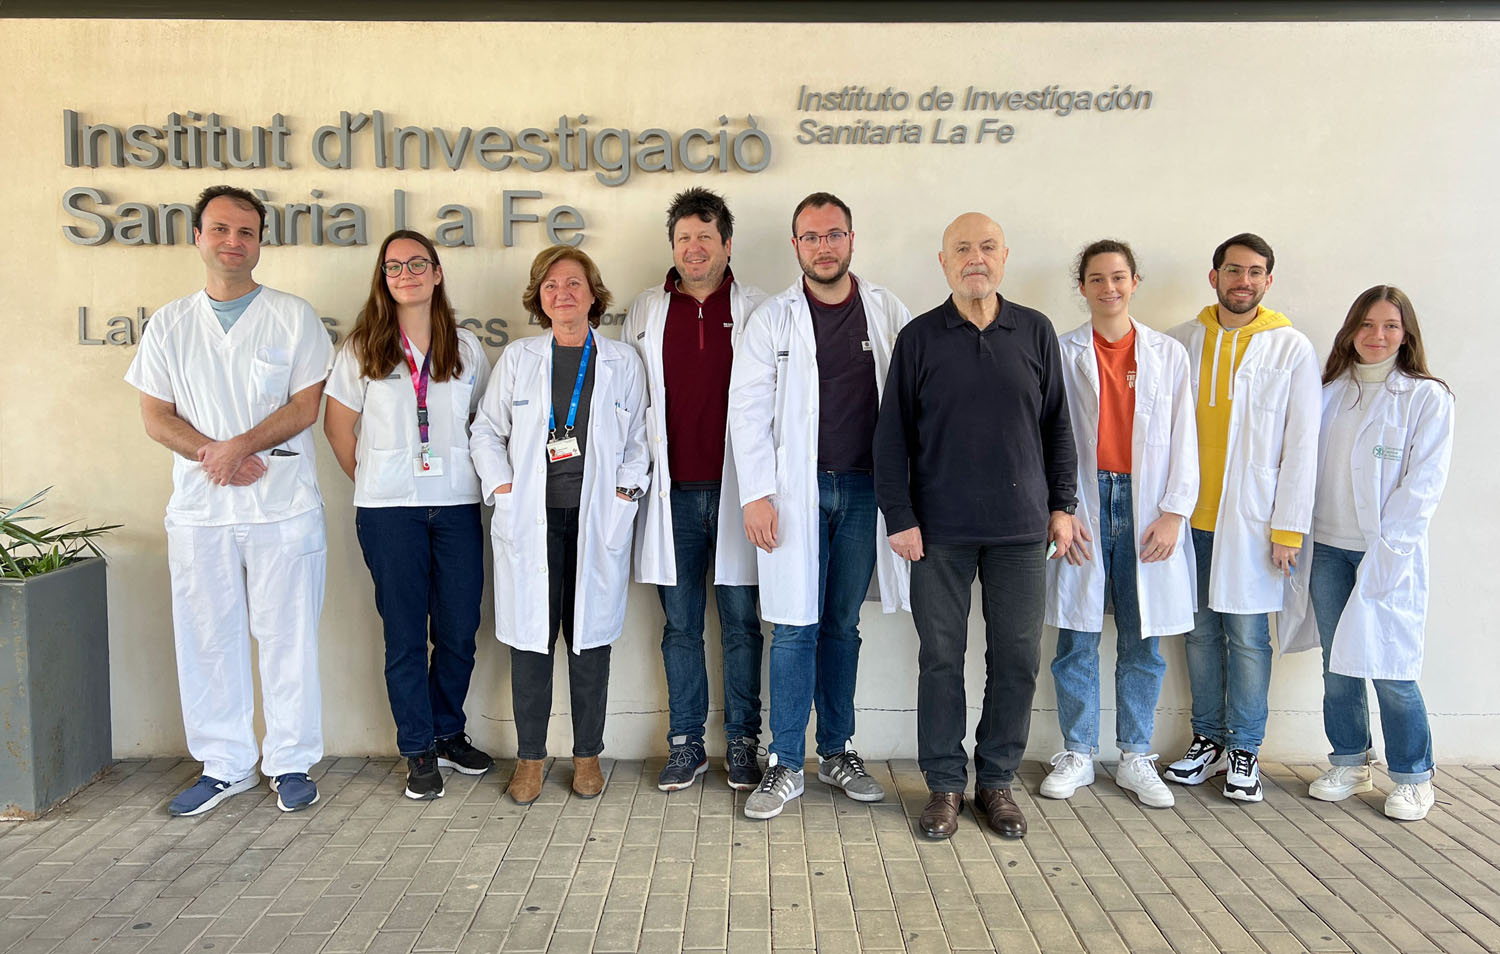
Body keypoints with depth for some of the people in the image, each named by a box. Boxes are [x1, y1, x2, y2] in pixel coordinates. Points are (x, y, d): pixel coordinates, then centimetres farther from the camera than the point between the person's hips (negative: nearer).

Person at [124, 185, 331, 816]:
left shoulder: (292, 316, 3)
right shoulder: (169, 324, 11)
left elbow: (306, 406, -4)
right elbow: (155, 416, 7)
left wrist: (240, 445, -16)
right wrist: (211, 453, -11)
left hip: (283, 508, -2)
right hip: (199, 508, 3)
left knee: (286, 635, 2)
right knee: (207, 638, 8)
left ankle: (292, 764, 16)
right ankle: (224, 765, 22)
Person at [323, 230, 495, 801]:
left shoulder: (465, 348, 8)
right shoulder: (362, 349, 3)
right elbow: (337, 423, 8)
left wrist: (468, 472, 7)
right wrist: (369, 479, 6)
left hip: (456, 503, 2)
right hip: (389, 508, -2)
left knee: (459, 630, 5)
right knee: (405, 632, 4)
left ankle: (447, 733, 26)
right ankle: (419, 751, 16)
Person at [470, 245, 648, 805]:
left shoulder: (622, 362, 8)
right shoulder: (516, 359, 9)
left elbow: (639, 438, 11)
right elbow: (486, 431, 13)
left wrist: (625, 488, -1)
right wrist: (500, 485, 1)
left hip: (598, 520, 0)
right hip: (530, 519, 0)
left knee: (590, 638, 5)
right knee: (530, 637, 2)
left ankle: (588, 754, 18)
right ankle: (530, 756, 15)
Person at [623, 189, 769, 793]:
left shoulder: (756, 310, 5)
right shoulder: (646, 312, 10)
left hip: (735, 488, -1)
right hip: (673, 492, 2)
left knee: (742, 624, 5)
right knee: (681, 625, 8)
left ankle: (743, 743, 17)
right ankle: (686, 744, 19)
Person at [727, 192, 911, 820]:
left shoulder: (889, 313, 6)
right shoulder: (772, 319, 1)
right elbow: (748, 410, -2)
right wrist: (756, 494, -9)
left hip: (864, 490, 2)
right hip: (796, 490, -2)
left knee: (843, 625, 11)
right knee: (795, 627, 0)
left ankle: (839, 752, 24)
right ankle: (786, 764, 10)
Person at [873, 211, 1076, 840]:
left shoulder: (1035, 332, 7)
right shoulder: (919, 338, 2)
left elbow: (1057, 425, 11)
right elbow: (892, 435, 1)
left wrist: (1062, 504, 8)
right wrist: (899, 517, -5)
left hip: (1021, 529, 2)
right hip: (941, 531, -1)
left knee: (1017, 658, 6)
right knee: (941, 657, 4)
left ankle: (998, 779, 22)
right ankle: (945, 783, 19)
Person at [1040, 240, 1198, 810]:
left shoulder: (1169, 354, 9)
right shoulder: (1062, 353, 5)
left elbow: (1183, 441, 6)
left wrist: (1173, 513, -3)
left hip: (1146, 508, 1)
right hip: (1083, 506, -1)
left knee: (1142, 644, 6)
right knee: (1077, 640, 3)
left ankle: (1135, 758, 19)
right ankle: (1078, 754, 16)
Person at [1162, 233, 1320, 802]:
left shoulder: (1292, 349, 1)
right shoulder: (1181, 342, 6)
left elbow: (1301, 445, -2)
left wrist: (1289, 526, -7)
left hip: (1252, 519, -2)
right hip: (1190, 515, 3)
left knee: (1248, 635, 2)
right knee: (1201, 631, 10)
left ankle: (1244, 749, 16)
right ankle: (1208, 739, 24)